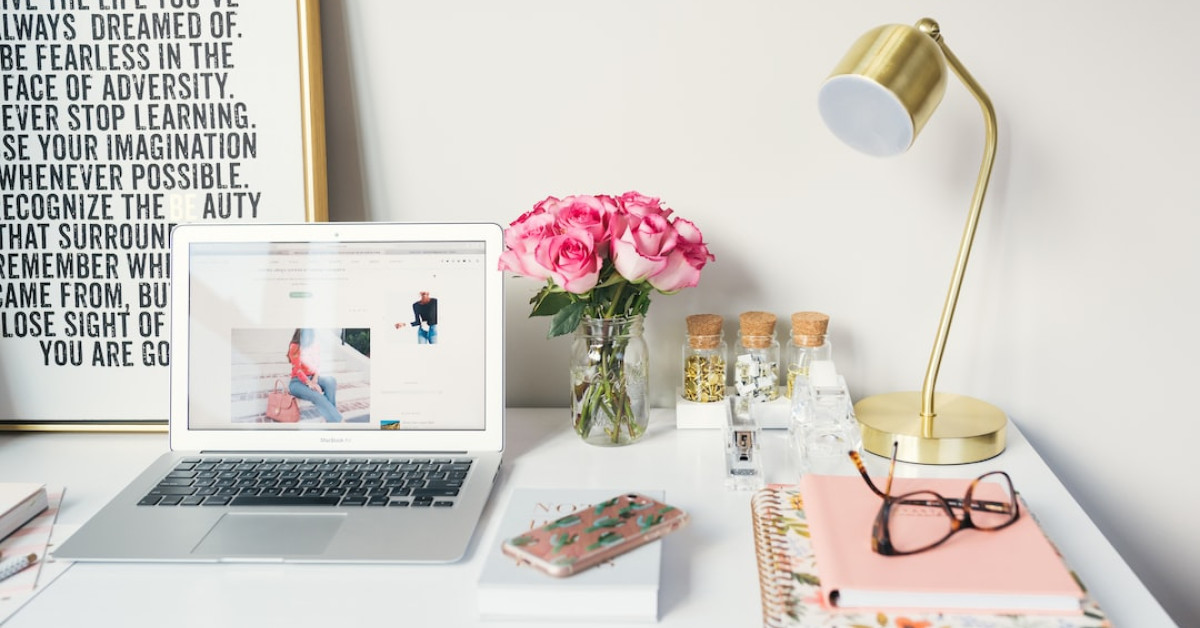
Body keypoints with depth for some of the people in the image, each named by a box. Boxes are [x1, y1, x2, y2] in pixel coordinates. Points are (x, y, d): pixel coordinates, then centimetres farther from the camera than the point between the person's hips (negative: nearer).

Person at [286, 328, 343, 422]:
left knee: (331, 381, -27)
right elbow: (297, 369, -15)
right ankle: (335, 420, -33)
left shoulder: (315, 346, 8)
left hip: (312, 378, 5)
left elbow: (317, 366, 5)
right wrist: (310, 384, -26)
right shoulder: (294, 347, -8)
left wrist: (314, 380, -15)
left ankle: (330, 416, -29)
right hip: (298, 381, -5)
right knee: (317, 396, -33)